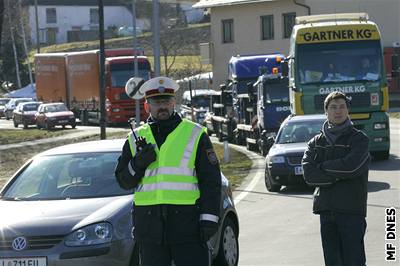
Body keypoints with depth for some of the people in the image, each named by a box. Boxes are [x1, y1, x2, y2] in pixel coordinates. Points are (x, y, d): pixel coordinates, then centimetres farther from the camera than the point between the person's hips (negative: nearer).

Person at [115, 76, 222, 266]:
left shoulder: (194, 134, 5)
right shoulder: (136, 139, 13)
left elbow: (211, 180, 1)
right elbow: (123, 181, 10)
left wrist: (209, 218, -8)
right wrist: (138, 163, -10)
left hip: (187, 223, -3)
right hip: (149, 225, 3)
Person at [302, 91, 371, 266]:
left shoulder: (359, 139, 2)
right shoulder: (316, 143, 12)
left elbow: (352, 166, -16)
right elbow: (308, 174, -2)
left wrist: (323, 167, -4)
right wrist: (338, 175, -10)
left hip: (352, 210, -4)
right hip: (326, 209, 4)